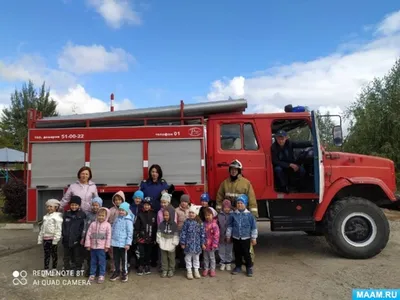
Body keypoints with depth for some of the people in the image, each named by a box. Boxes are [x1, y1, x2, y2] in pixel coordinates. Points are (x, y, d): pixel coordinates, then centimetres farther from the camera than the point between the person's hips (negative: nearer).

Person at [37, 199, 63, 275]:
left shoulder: (57, 216, -11)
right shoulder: (46, 216, 13)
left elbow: (58, 229, -17)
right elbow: (42, 228, 18)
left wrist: (56, 239, -22)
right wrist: (40, 238, 15)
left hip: (52, 238, -6)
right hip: (45, 238, 6)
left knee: (54, 254, 6)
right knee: (46, 254, 9)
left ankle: (54, 269, 17)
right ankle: (46, 270, 14)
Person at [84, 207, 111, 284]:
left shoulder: (107, 225, -6)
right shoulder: (93, 224, 0)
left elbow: (109, 236, -6)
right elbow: (88, 234, 1)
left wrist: (107, 246, -8)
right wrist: (88, 245, -2)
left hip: (102, 247, -3)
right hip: (93, 246, 3)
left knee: (102, 261, 4)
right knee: (93, 261, 14)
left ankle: (101, 275, 14)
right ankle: (92, 274, 26)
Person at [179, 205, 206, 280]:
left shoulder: (200, 223, -4)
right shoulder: (187, 222, -7)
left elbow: (202, 233, 0)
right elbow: (183, 232, -5)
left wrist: (203, 243, 0)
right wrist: (182, 243, -6)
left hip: (197, 243, 1)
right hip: (188, 243, -1)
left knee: (196, 257, 14)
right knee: (188, 257, 9)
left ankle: (196, 270, 29)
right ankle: (189, 271, 23)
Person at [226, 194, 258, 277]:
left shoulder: (249, 215, -8)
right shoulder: (233, 215, -3)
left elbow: (254, 227, -3)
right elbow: (230, 226, 7)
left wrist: (254, 238, -1)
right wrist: (228, 236, 9)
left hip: (246, 238, -2)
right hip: (236, 238, 2)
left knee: (246, 253, 3)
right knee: (237, 253, 13)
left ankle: (249, 268, 20)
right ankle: (238, 267, 29)